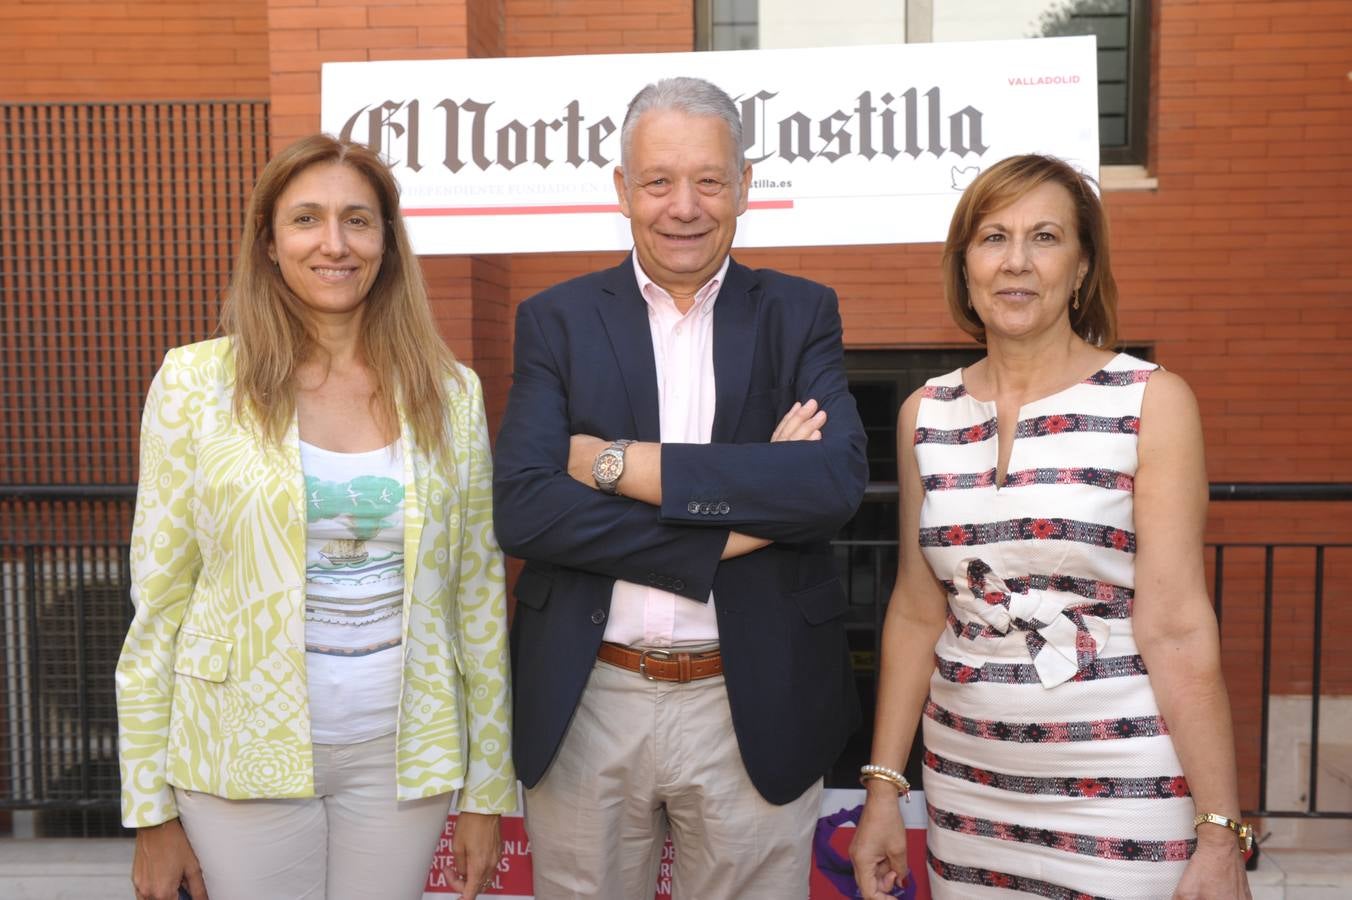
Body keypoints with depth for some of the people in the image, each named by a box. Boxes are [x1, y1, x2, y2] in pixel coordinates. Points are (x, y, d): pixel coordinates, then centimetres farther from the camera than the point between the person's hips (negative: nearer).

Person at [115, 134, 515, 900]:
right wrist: (152, 811, -1)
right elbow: (157, 600, -2)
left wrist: (487, 790, 4)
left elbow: (479, 596, 3)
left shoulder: (451, 392, -1)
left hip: (400, 758, 2)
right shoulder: (196, 381, -5)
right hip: (246, 756, -1)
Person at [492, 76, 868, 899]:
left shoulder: (801, 314, 2)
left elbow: (838, 482, -15)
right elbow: (521, 508, -12)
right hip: (586, 708, 1)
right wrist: (736, 520, -17)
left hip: (756, 709, 0)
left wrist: (622, 463, -17)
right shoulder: (557, 320, 1)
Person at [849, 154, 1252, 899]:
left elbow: (1178, 629, -10)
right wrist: (882, 784, 6)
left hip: (1124, 795, -3)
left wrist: (1220, 833, -12)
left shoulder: (1151, 402, -8)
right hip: (968, 787, 3)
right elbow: (917, 612, 7)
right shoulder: (925, 414, 2)